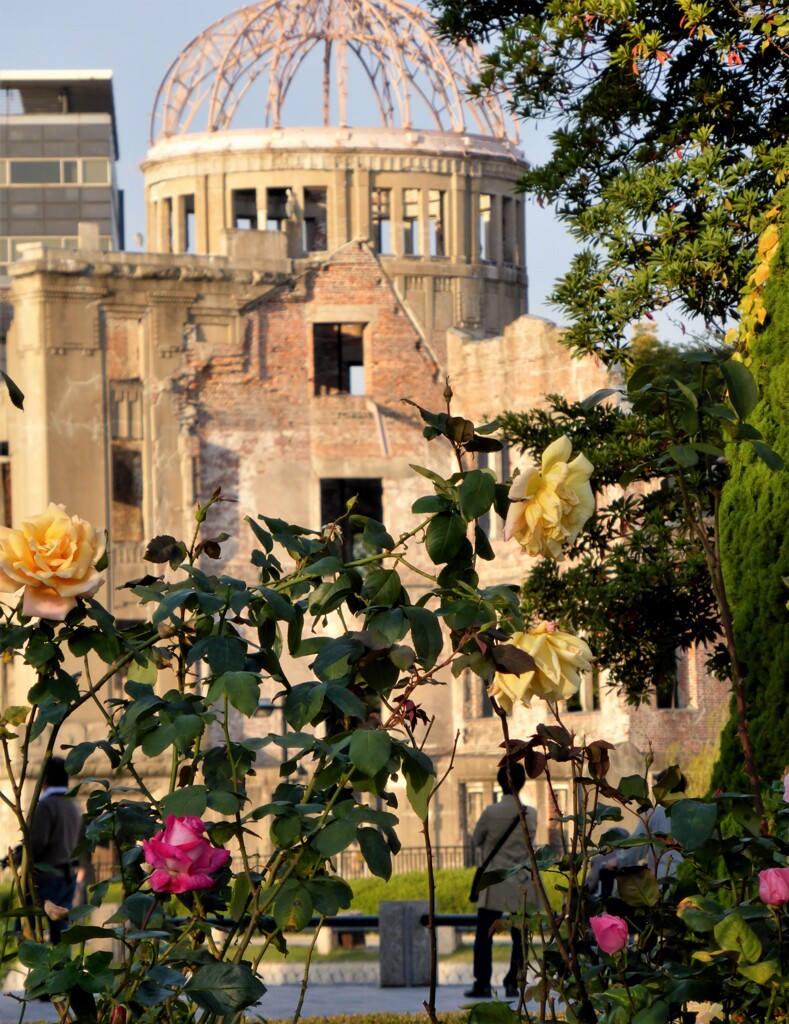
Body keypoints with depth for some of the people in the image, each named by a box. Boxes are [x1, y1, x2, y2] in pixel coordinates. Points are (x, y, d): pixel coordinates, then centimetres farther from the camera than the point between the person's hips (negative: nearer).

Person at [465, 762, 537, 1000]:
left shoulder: (490, 813, -9)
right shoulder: (530, 814, -3)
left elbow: (477, 839, 5)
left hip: (494, 882, -2)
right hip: (522, 884, 2)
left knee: (484, 935, 3)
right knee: (520, 936, 8)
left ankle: (482, 984, -1)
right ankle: (513, 983, 5)